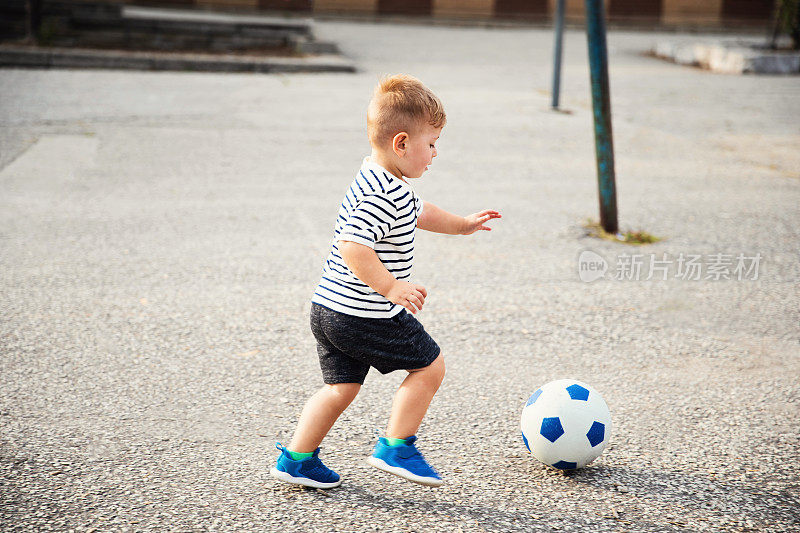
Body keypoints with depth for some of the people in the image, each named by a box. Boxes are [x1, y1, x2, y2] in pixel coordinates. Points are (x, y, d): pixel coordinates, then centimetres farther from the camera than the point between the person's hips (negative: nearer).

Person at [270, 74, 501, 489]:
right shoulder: (382, 197, -22)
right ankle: (396, 447, 11)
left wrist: (460, 224, 37)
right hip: (364, 315, -10)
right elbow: (353, 247, -31)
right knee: (429, 366, 4)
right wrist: (392, 287, -30)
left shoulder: (383, 184, 13)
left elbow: (416, 212, 31)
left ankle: (296, 459, 21)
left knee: (341, 387, 18)